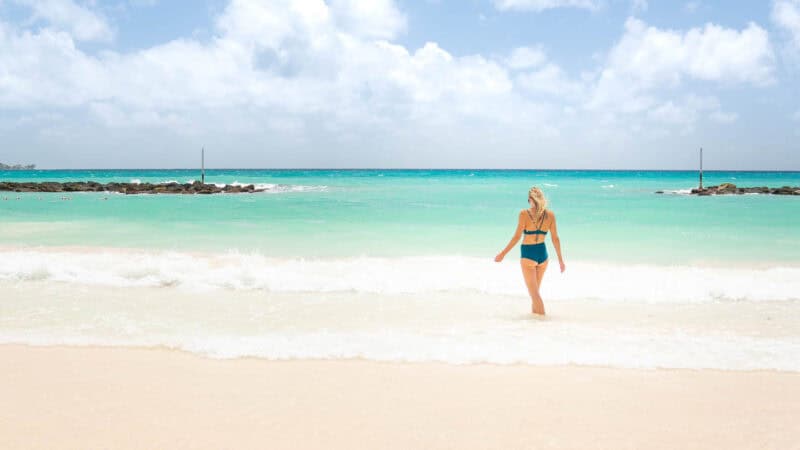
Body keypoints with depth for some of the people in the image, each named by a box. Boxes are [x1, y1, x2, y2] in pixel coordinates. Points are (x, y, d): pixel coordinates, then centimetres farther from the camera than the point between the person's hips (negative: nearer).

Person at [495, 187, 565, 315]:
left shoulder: (524, 214, -12)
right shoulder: (550, 215, -2)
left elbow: (517, 237, -12)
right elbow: (555, 239, 1)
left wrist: (503, 254, -3)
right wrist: (561, 260, 11)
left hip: (528, 255, -4)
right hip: (543, 254, 4)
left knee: (534, 292, 4)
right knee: (535, 290, 22)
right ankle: (534, 312, 31)